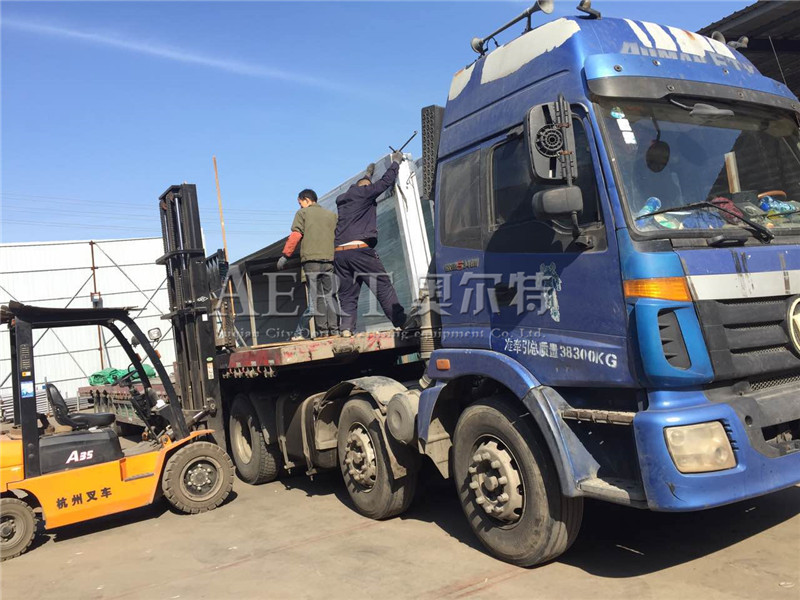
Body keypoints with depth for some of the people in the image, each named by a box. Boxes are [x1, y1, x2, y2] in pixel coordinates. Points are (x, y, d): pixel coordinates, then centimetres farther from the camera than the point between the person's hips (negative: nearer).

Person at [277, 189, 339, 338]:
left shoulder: (303, 213, 8)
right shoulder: (331, 215, 20)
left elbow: (295, 235, -3)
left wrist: (285, 256, -2)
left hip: (310, 259, -3)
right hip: (329, 259, 4)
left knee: (317, 296, -3)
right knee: (330, 295, 6)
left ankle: (322, 330, -7)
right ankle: (334, 329, 0)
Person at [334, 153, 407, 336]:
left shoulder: (342, 199, 26)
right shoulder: (364, 193, 7)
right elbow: (385, 182, 13)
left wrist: (367, 174, 62)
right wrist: (395, 162, 29)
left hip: (339, 253, 6)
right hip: (359, 249, -6)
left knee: (347, 292, 7)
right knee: (383, 285, -4)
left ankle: (346, 328, -5)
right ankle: (401, 322, -5)